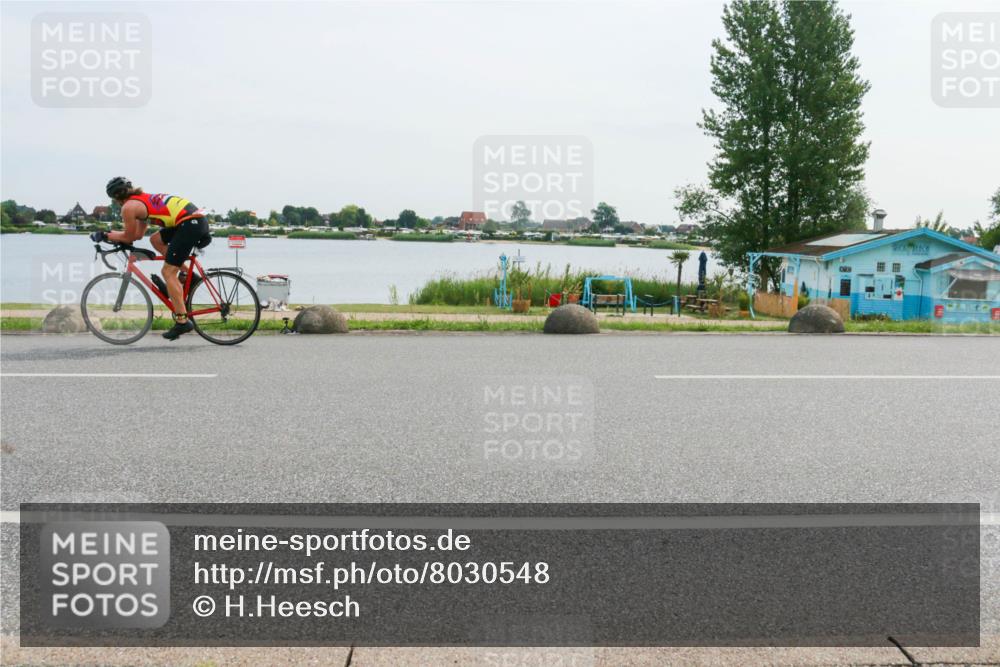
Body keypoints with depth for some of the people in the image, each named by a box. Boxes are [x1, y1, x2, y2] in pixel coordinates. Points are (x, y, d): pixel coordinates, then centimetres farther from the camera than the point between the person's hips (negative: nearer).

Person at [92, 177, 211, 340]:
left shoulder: (128, 207, 0)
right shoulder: (142, 199, 27)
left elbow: (129, 237, 9)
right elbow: (139, 234, 31)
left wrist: (104, 236, 19)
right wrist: (112, 234, 32)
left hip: (191, 223, -9)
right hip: (198, 217, 9)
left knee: (168, 272, -4)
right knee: (155, 239, 25)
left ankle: (182, 321, -8)